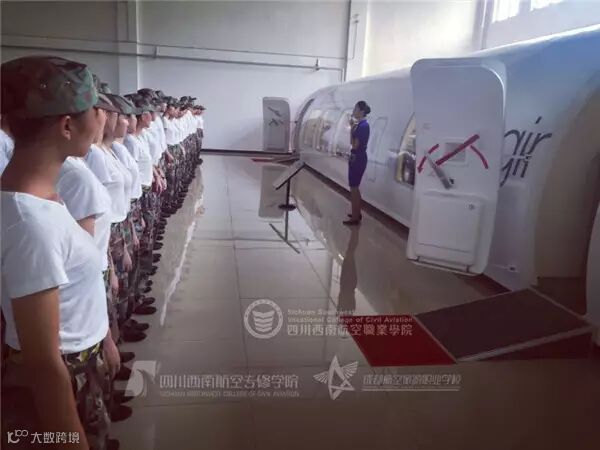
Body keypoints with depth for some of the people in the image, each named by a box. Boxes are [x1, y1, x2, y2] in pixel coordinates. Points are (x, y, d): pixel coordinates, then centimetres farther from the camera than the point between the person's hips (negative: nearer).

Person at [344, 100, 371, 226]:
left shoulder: (363, 126, -19)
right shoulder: (361, 124, 11)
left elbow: (354, 145, -20)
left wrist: (352, 130, -12)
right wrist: (353, 129, 6)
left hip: (358, 159, -10)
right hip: (356, 158, 10)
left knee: (353, 188, -4)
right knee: (355, 187, 18)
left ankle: (355, 218, 3)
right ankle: (357, 213, 28)